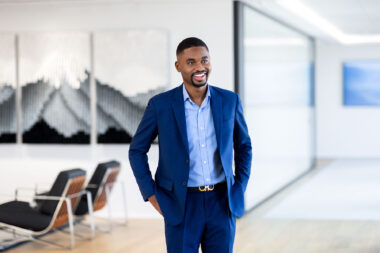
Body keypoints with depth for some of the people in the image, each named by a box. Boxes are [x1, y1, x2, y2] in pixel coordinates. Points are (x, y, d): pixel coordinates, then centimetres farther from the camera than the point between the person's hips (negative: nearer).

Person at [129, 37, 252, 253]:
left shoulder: (229, 101, 0)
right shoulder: (160, 105, -6)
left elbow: (243, 146, 14)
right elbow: (137, 150, 5)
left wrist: (240, 188, 5)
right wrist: (151, 194, -3)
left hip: (222, 203, 2)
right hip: (182, 205, -2)